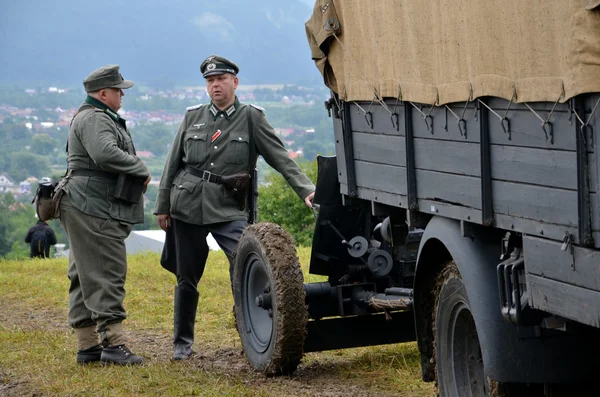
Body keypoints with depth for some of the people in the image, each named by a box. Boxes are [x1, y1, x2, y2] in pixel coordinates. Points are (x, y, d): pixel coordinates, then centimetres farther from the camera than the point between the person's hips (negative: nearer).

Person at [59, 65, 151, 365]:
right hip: (94, 209, -11)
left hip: (91, 211, 11)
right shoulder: (93, 119, -12)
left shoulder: (100, 118, 23)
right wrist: (141, 170, -16)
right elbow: (106, 154, -28)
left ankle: (87, 345, 13)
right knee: (106, 274, -12)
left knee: (86, 277, 10)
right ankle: (112, 343, -14)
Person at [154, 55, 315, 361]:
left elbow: (280, 158, -3)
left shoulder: (251, 118, 2)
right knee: (187, 278, 8)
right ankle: (182, 343, 22)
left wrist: (305, 189, -15)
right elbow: (173, 163, 13)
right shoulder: (193, 117, 10)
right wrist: (162, 206, 10)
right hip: (187, 206, 2)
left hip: (228, 208, -2)